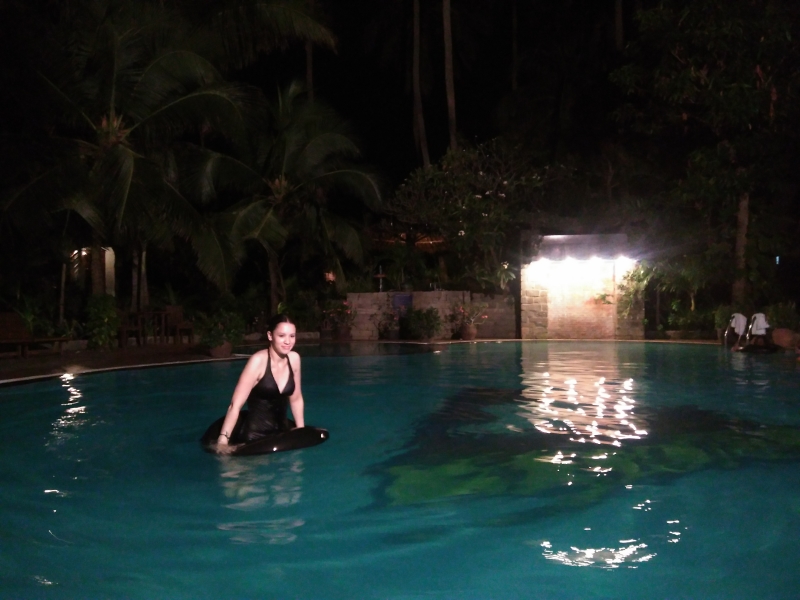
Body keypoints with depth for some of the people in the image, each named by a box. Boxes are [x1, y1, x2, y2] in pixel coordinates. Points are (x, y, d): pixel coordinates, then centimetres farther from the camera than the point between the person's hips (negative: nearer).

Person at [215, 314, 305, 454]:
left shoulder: (294, 359, -2)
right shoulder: (258, 361, -20)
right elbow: (235, 405, -22)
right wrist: (223, 440, -26)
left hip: (282, 431, 6)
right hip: (255, 435, -6)